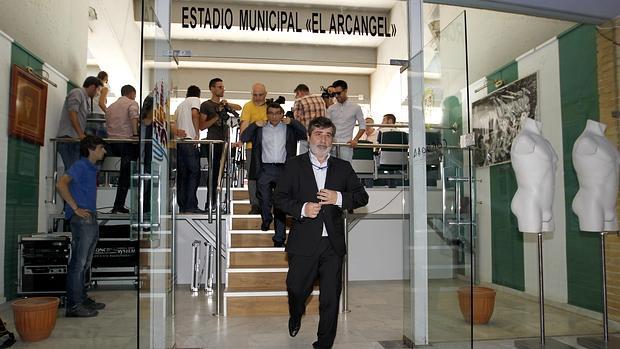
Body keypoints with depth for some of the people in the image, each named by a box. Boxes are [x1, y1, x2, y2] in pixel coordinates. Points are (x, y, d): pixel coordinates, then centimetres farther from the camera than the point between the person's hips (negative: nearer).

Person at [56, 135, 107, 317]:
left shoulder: (91, 168, 19)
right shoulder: (80, 165, -9)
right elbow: (61, 184, -22)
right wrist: (76, 208, -20)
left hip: (91, 220, 9)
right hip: (82, 219, -9)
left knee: (84, 263, 15)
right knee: (78, 262, -6)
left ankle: (83, 299, 24)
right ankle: (74, 305, -2)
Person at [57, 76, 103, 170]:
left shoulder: (87, 99, 23)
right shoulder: (77, 93, -4)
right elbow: (72, 115, -15)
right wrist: (81, 134, -21)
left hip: (76, 139, 9)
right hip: (68, 138, -9)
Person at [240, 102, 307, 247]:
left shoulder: (289, 128, 10)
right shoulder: (260, 128, 11)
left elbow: (306, 135, 1)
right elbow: (243, 138, 5)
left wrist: (292, 122, -2)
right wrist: (255, 124, -4)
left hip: (283, 169, 0)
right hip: (265, 169, 0)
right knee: (264, 199, -11)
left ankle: (279, 238, 10)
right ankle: (266, 219, 23)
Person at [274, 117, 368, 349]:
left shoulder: (343, 167, 9)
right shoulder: (294, 165, 5)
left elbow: (362, 197, 8)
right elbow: (279, 197, 1)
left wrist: (339, 198, -10)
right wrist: (302, 208, -15)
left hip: (333, 244, 1)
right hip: (303, 243, -1)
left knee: (331, 298, 5)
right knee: (296, 289, 13)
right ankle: (296, 316, 48)